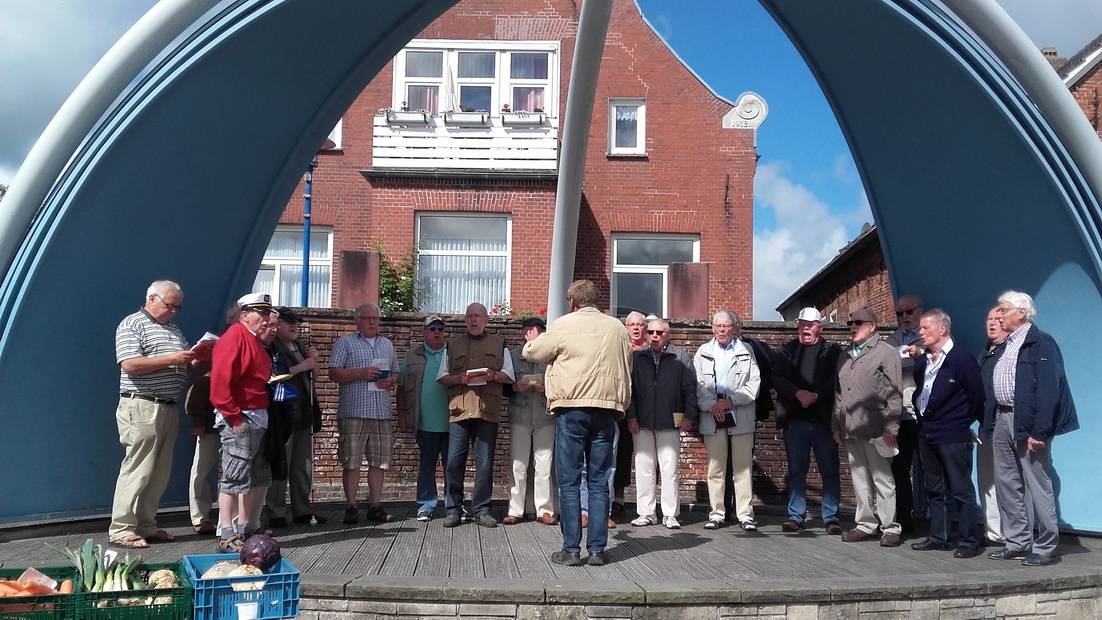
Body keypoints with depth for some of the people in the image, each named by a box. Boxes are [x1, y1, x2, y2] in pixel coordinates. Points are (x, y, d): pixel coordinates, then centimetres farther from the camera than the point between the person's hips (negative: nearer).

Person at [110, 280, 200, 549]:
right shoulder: (132, 325, -3)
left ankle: (146, 526, 15)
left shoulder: (174, 330, 21)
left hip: (168, 408, 8)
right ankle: (121, 530, -2)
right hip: (141, 407, -8)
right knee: (137, 469, -8)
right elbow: (129, 365, -16)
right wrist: (171, 359, -17)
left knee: (160, 473, 8)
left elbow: (186, 364, 28)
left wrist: (195, 359, 5)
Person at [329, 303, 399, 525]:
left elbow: (396, 373, 24)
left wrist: (390, 381, 1)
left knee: (379, 461, 4)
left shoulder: (387, 344, 21)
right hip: (353, 412, -4)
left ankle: (375, 505, 12)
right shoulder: (345, 342, 5)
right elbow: (334, 374, -2)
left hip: (382, 412, 4)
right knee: (351, 461, -3)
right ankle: (351, 507, 4)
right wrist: (361, 373, -14)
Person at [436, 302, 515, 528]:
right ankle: (453, 510, 6)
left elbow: (509, 376, 13)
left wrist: (494, 376, -7)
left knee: (485, 462, 1)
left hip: (487, 410, 0)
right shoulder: (453, 344, 19)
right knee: (454, 462, -4)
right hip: (458, 409, 0)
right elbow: (442, 377, 14)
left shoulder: (499, 344, 18)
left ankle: (481, 510, 10)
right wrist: (459, 378, -6)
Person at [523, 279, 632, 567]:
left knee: (569, 481, 2)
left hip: (572, 407, -3)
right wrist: (621, 405, 25)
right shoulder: (617, 328, 10)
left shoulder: (564, 325, -2)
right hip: (607, 408, 4)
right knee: (599, 482, 8)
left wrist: (531, 341, 32)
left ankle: (571, 550, 3)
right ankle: (597, 549, 9)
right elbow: (626, 371, 16)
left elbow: (531, 352, 10)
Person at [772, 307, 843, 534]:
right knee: (796, 471, 6)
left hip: (824, 419, -2)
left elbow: (837, 380, -5)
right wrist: (798, 393, -14)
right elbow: (777, 378, 1)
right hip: (795, 420, 2)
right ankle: (796, 516, 13)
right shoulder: (787, 350, 11)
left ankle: (830, 517, 8)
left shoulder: (832, 351, 6)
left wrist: (816, 395, -16)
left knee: (829, 471, 1)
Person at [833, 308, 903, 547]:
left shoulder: (886, 352, 0)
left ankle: (890, 528, 5)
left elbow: (895, 393, -7)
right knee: (860, 480, 10)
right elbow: (839, 394, 21)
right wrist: (836, 426, 15)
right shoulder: (845, 357, 20)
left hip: (875, 430, -6)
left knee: (882, 479, -2)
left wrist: (891, 427, -13)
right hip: (851, 429, 6)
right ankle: (865, 525, 18)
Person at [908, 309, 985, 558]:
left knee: (961, 490, -2)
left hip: (953, 437, -8)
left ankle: (969, 541, 5)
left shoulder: (961, 359, -11)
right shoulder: (921, 362, 12)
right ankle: (938, 537, 22)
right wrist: (922, 415, 12)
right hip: (927, 434, 8)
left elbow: (977, 396, -9)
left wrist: (964, 422, -2)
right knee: (934, 490, 14)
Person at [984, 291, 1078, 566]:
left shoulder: (1041, 343, -10)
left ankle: (1046, 548, 9)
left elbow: (1048, 389, -18)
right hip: (1002, 420, 9)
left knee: (1038, 486, -1)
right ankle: (1017, 543, 22)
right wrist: (991, 424, 11)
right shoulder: (1006, 346, 17)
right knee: (1006, 484, 12)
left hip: (1028, 423, -9)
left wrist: (1039, 431, -22)